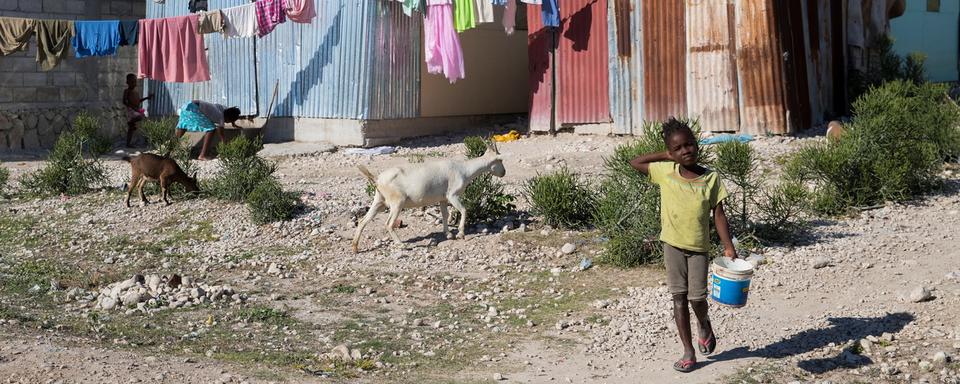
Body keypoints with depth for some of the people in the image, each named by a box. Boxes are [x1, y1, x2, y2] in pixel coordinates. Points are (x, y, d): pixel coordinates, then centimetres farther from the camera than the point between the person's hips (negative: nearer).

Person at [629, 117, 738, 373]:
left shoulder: (711, 178, -4)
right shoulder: (665, 172, -2)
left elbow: (718, 214, -2)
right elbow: (635, 163, 8)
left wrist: (728, 246, -9)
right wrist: (666, 157, 3)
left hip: (699, 247, -1)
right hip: (673, 244, 1)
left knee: (697, 297, -4)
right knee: (679, 297, 4)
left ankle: (704, 326, 31)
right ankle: (688, 352, 12)